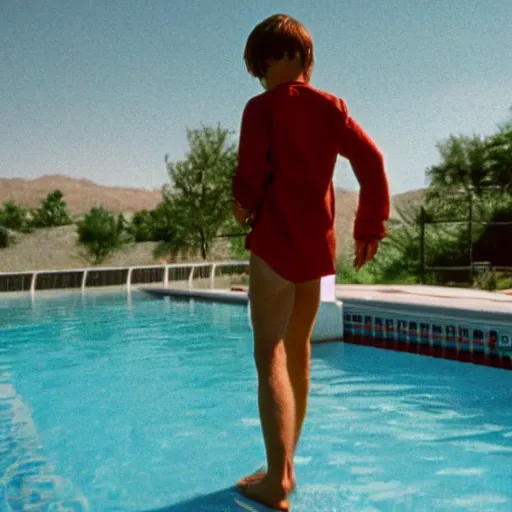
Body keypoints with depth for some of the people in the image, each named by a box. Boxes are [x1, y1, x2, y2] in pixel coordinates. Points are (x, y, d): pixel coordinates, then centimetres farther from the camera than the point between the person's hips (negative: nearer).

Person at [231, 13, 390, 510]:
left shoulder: (262, 107, -6)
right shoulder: (330, 105, 10)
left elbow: (250, 174, -13)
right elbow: (371, 160, 4)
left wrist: (243, 207, 8)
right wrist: (370, 226, 8)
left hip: (276, 241, -6)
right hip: (317, 244, 6)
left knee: (270, 356, -4)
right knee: (297, 352, 14)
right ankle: (284, 468, 26)